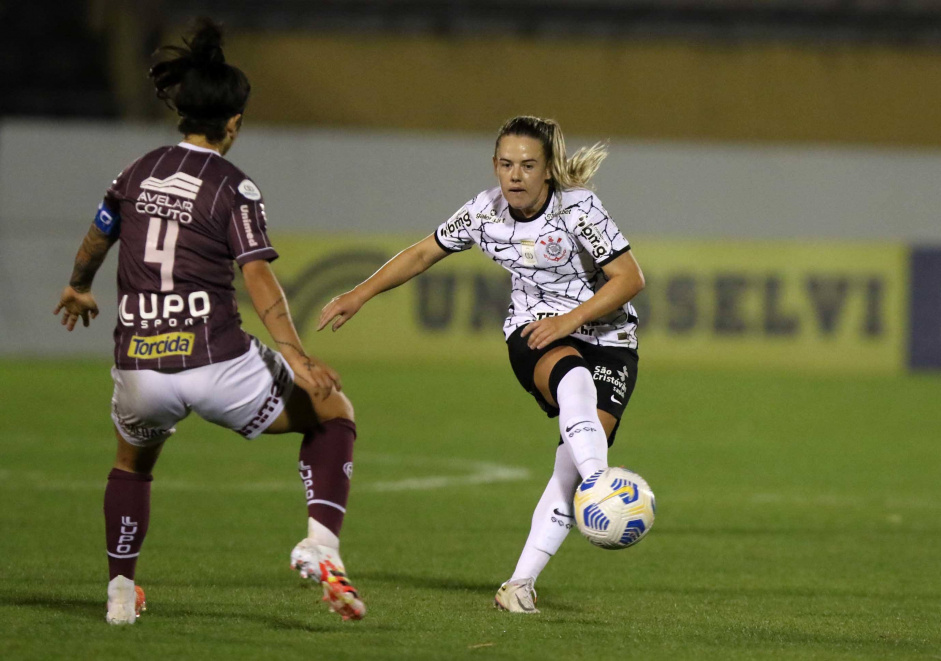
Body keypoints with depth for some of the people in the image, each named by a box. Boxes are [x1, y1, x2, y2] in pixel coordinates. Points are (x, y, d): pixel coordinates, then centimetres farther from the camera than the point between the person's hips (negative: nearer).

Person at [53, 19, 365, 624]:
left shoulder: (138, 173, 12)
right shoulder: (233, 188, -3)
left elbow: (97, 239, 30)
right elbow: (258, 277, -15)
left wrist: (79, 289, 51)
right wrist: (295, 356, -20)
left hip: (139, 367, 5)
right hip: (217, 364, -5)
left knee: (133, 458, 36)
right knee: (333, 414, 14)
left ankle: (121, 591, 32)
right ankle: (321, 544, -6)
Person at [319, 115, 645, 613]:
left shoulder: (577, 208, -18)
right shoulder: (486, 211, -6)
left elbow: (630, 278, -16)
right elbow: (423, 254, 9)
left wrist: (572, 318, -25)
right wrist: (359, 296, 7)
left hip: (606, 335, -1)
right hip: (533, 333, 2)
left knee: (578, 457, -18)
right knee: (573, 378, -37)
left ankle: (522, 581, -13)